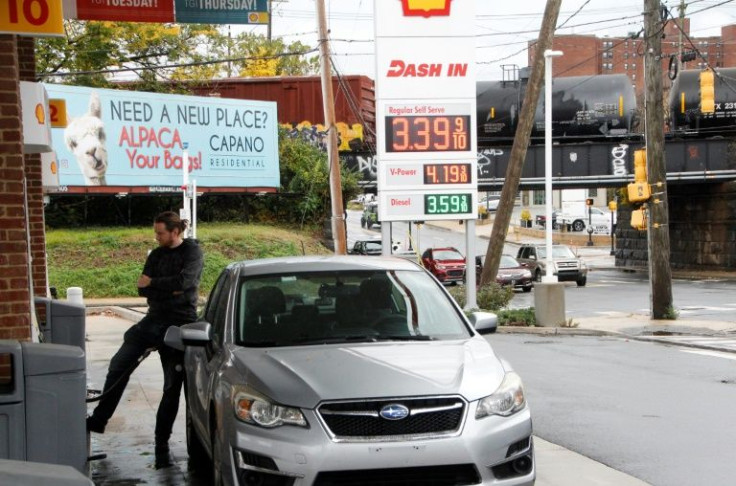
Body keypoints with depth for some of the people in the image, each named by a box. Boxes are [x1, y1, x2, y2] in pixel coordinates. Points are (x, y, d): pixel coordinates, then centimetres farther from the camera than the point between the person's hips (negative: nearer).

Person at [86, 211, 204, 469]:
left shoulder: (193, 252, -5)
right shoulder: (156, 255, 11)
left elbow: (184, 281, -22)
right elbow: (143, 290, 3)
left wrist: (153, 283, -9)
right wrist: (169, 290, -13)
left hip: (178, 324, -5)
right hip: (153, 320, 6)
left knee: (172, 388, 0)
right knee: (118, 366, 1)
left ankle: (162, 445, 6)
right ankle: (99, 419, 15)